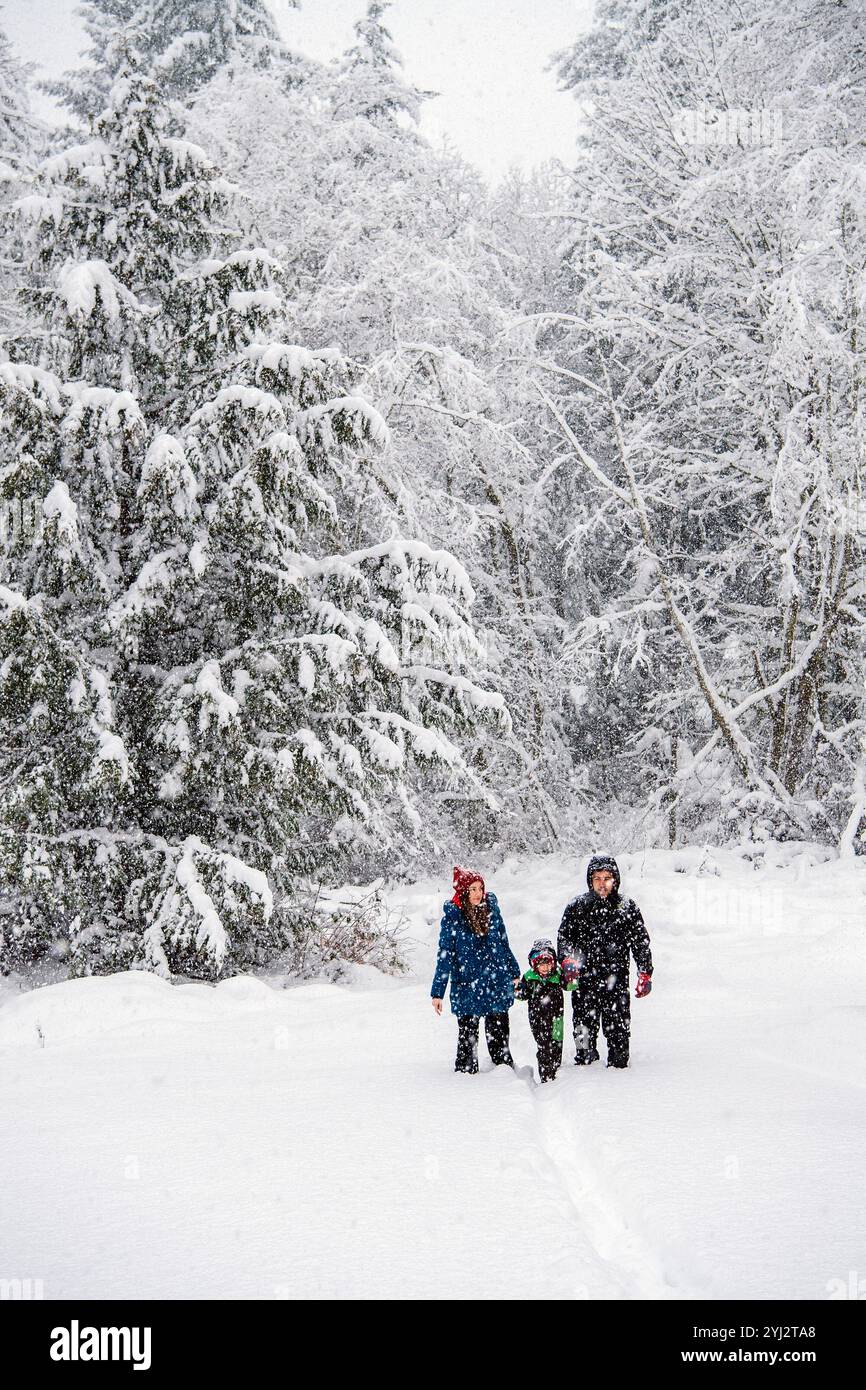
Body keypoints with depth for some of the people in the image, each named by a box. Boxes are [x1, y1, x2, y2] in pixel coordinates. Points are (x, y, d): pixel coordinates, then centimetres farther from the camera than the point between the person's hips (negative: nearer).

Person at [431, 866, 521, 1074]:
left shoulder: (491, 910, 3)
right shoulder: (453, 917, -7)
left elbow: (504, 944, 14)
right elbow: (445, 956, -5)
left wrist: (514, 973, 18)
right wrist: (437, 992, -6)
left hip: (497, 985, 3)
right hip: (467, 986, -3)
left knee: (499, 1035, 10)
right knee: (467, 1035, 8)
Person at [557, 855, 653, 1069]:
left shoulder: (627, 908, 5)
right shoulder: (576, 907, 4)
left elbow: (641, 942, 8)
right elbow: (564, 938, 7)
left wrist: (645, 973, 1)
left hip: (616, 981, 0)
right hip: (585, 979, 0)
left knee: (618, 1030, 3)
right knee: (584, 1028, 5)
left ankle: (619, 1064, 14)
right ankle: (584, 1061, 18)